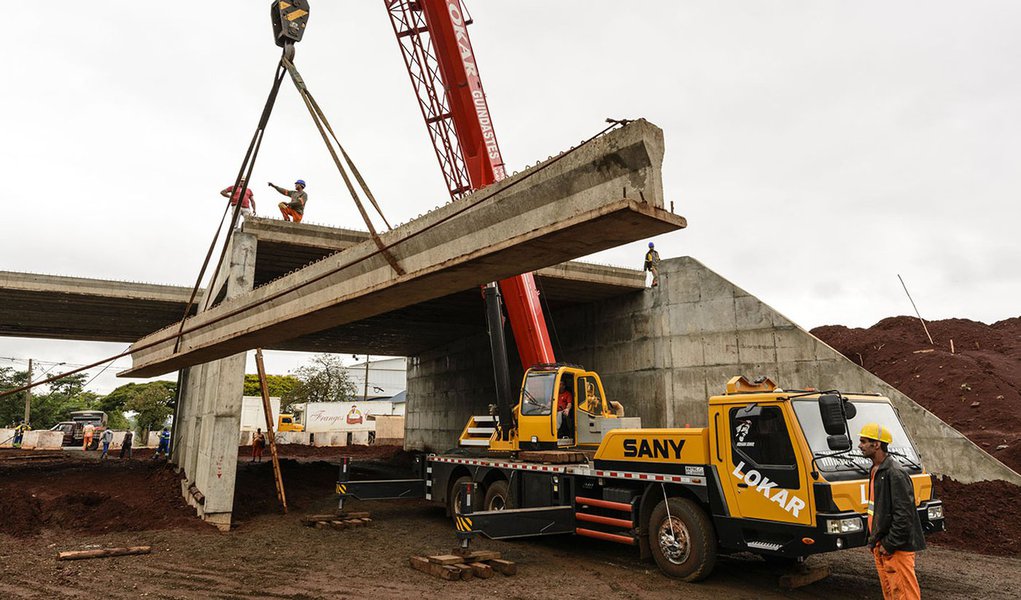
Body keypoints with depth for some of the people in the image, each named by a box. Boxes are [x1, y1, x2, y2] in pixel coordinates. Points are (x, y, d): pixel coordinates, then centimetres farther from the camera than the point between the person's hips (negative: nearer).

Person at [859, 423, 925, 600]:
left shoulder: (895, 473, -18)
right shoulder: (875, 471, 13)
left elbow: (903, 514, -22)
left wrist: (889, 545, -18)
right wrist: (875, 540, 17)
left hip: (897, 548, -10)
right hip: (881, 546, 10)